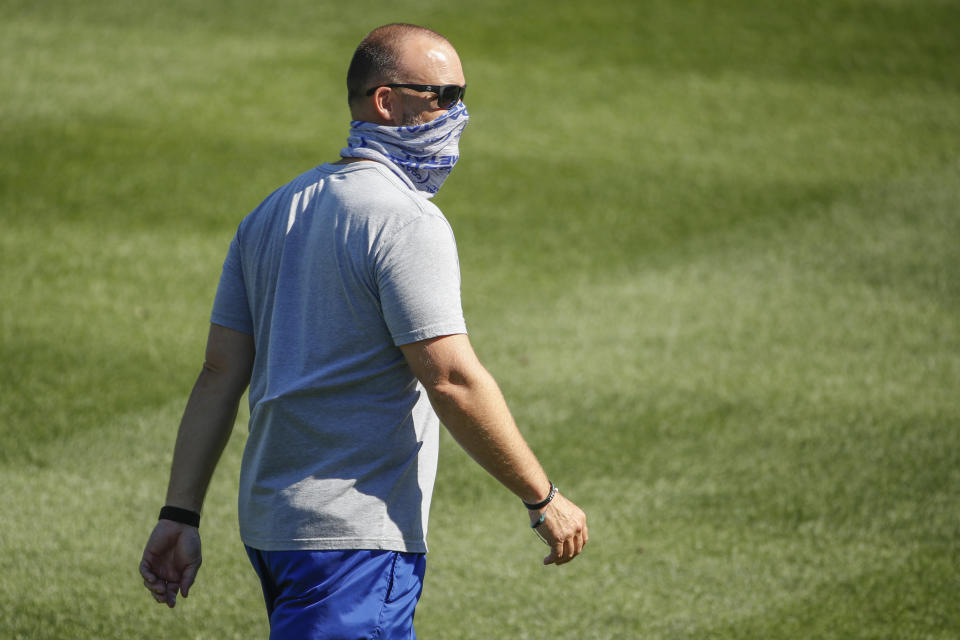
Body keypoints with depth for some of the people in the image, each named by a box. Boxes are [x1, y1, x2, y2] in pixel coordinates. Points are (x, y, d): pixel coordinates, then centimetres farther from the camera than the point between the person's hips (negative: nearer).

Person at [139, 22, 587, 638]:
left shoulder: (273, 212, 14)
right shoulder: (406, 219, -13)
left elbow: (220, 374, 11)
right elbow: (453, 381, -19)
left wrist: (181, 513, 9)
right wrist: (544, 499, -11)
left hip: (268, 519, 9)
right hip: (354, 538, -9)